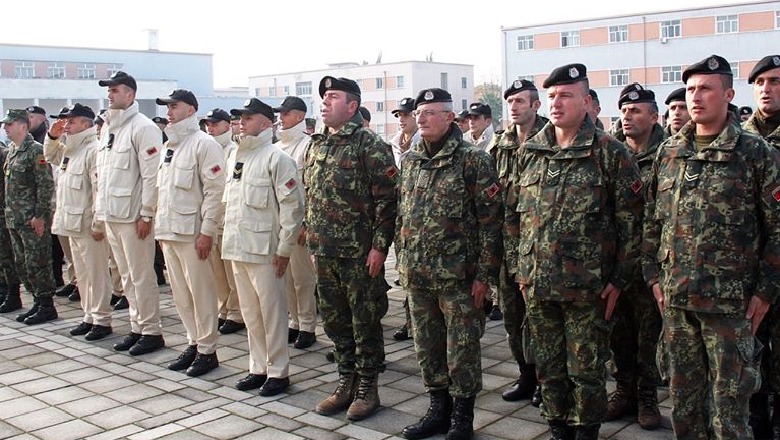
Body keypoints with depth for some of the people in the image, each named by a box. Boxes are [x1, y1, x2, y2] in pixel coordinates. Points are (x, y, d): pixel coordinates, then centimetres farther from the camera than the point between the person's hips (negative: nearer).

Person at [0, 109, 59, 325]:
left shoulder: (36, 150, -11)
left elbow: (46, 185, -16)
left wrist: (39, 216, -18)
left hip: (33, 220, -9)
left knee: (36, 264, -4)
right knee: (22, 264, 12)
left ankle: (47, 306, 5)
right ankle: (38, 302, 21)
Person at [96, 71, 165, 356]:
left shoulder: (143, 127, -10)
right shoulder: (107, 128, 15)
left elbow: (152, 174, -15)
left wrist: (146, 214, -17)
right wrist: (99, 209, 15)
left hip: (133, 216, -8)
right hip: (111, 215, 8)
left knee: (141, 276, -2)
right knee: (127, 276, 14)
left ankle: (151, 332, 8)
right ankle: (137, 328, 23)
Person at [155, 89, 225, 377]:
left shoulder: (204, 144, -8)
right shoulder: (170, 145, 17)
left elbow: (215, 190, -14)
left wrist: (207, 231, -18)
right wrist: (160, 226, 15)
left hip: (192, 232, -8)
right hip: (168, 231, 8)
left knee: (201, 292, -1)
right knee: (180, 294, 12)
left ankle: (207, 350, 7)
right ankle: (193, 343, 23)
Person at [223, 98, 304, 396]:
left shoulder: (276, 157, -9)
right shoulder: (235, 156, 14)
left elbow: (292, 205, -13)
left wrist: (284, 248, -14)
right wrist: (229, 237, 15)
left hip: (264, 249, -7)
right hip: (237, 247, 7)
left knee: (272, 312, 1)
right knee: (250, 313, 14)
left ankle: (278, 372, 12)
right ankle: (258, 368, 25)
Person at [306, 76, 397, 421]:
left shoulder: (369, 143, -9)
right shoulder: (316, 145, 13)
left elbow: (387, 198, -13)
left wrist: (379, 246, -16)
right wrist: (313, 243, 15)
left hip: (360, 253, -7)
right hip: (324, 252, 7)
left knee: (365, 322, 4)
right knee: (334, 320, 14)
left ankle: (367, 388, 17)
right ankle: (346, 381, 28)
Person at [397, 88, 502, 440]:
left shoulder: (473, 159, -9)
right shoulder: (411, 160, 10)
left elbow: (490, 219, -11)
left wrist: (484, 274, -14)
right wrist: (403, 262, 13)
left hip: (458, 275, -6)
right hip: (417, 275, 6)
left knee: (462, 348, 4)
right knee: (427, 346, 14)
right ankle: (438, 410, 30)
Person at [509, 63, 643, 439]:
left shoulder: (610, 153, -6)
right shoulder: (529, 152, 8)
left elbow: (630, 221, -5)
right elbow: (516, 214, 15)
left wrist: (619, 278, -7)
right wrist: (520, 266, 11)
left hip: (587, 286, -4)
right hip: (536, 285, 4)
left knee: (586, 369, 7)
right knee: (548, 366, 15)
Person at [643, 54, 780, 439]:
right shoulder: (668, 152, 9)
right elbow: (652, 219, 13)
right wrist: (654, 274, 8)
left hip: (730, 302, -4)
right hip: (675, 298, 4)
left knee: (729, 400, 3)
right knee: (683, 395, 14)